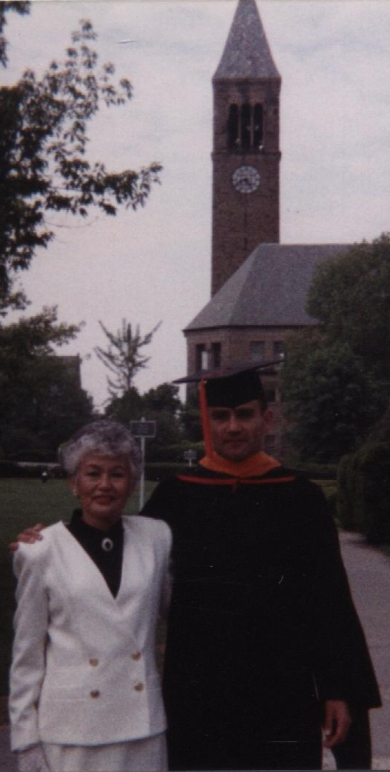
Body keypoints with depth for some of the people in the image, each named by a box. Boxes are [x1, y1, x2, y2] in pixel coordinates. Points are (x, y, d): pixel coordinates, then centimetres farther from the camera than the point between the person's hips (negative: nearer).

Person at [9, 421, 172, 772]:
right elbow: (27, 656, 3)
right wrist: (26, 742, 3)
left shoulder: (157, 538, 4)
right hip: (70, 734, -2)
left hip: (143, 728, 2)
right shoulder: (42, 552, -1)